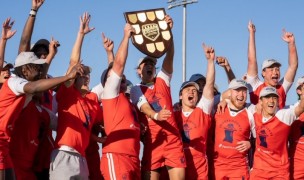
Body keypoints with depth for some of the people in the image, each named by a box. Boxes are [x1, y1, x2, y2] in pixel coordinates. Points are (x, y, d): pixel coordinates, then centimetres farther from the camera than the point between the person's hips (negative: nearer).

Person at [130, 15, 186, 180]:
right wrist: (155, 115, -32)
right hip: (152, 140, -2)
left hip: (173, 138, 2)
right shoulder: (136, 89, 10)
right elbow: (144, 106, -9)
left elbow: (169, 57, 3)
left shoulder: (162, 81, 16)